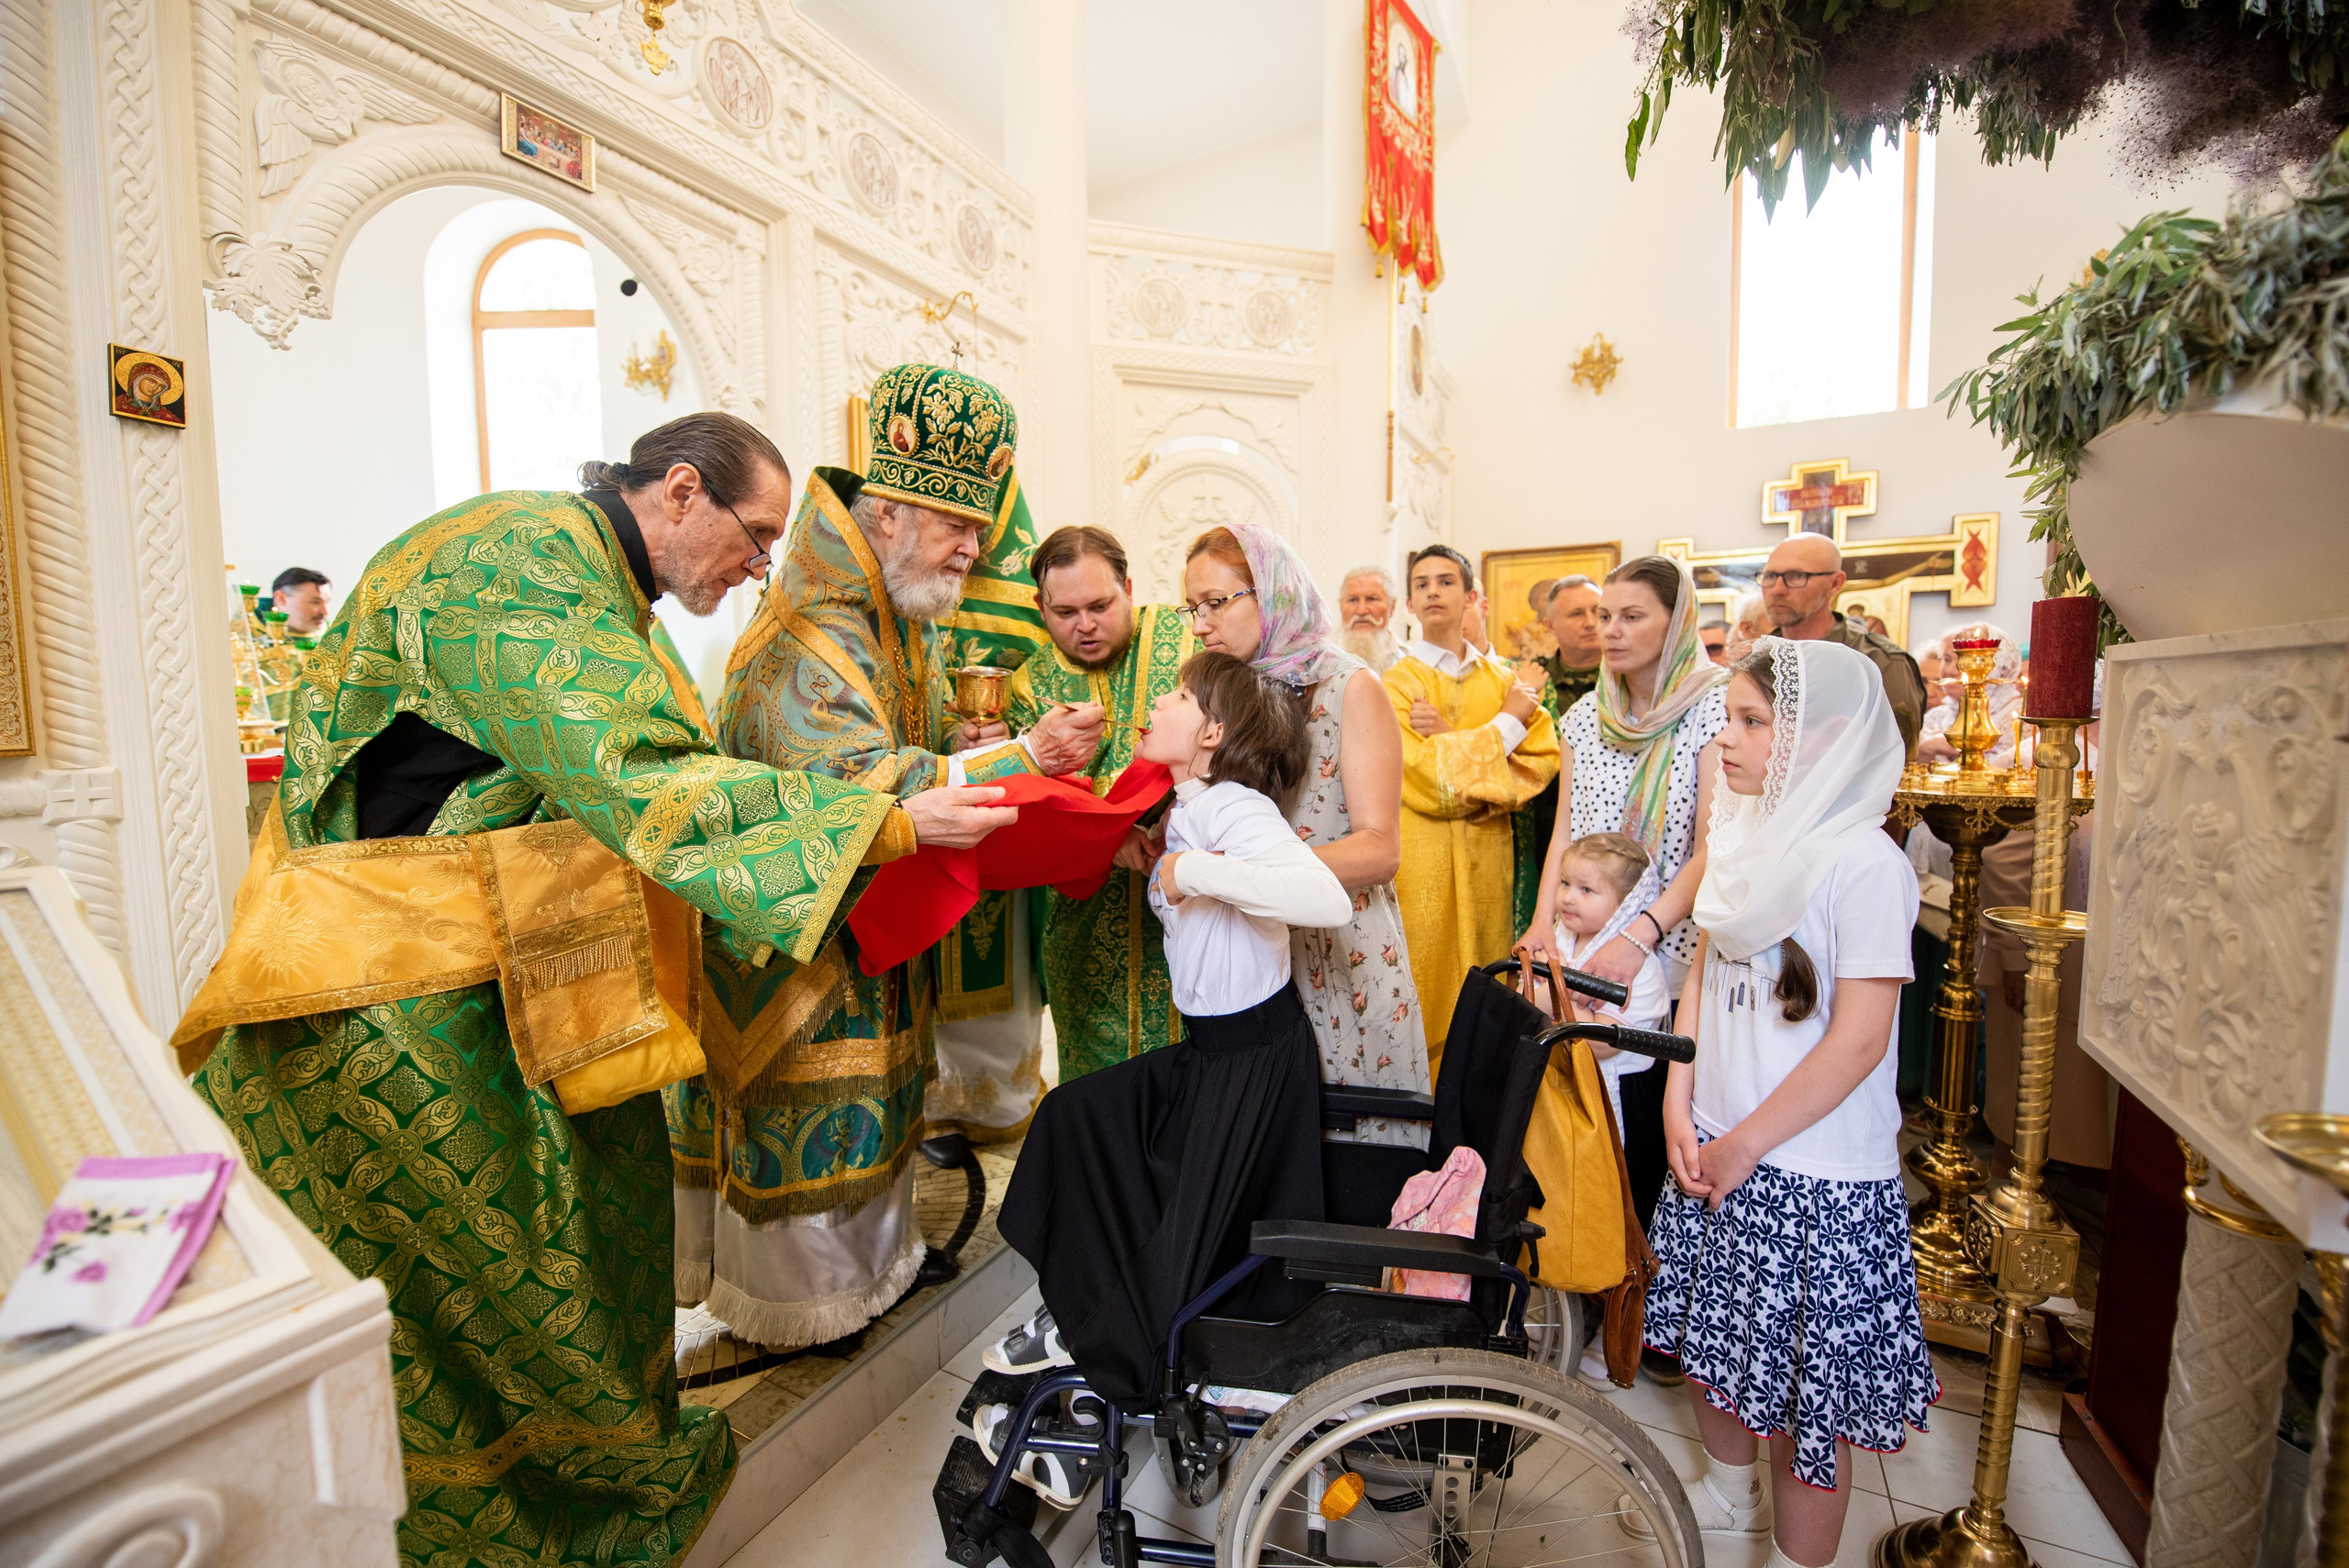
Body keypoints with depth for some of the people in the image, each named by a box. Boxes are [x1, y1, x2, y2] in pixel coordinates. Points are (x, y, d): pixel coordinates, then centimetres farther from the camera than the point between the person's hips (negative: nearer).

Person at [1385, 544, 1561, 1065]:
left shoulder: (1501, 677, 10)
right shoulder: (1397, 683, -3)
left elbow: (1543, 759, -2)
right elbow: (1432, 781, -15)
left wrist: (1455, 740, -15)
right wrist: (1508, 720, -7)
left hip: (1487, 860, 4)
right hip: (1425, 863, -4)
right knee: (1429, 1000, 3)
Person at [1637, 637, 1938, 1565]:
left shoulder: (1864, 862, -18)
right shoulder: (1743, 838, 4)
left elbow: (1859, 1039, -19)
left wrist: (1743, 1145, -14)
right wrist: (1679, 1110, 0)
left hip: (1819, 1174, -7)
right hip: (1718, 1152, 7)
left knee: (1809, 1383, 10)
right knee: (1710, 1344, 23)